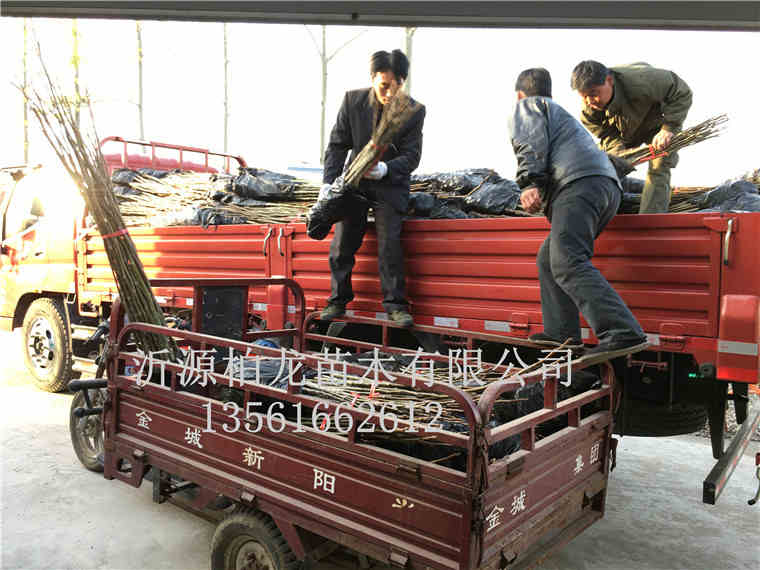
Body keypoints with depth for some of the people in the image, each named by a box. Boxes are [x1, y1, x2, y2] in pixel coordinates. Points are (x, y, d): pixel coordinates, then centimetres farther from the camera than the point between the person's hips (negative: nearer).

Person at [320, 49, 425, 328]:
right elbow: (337, 145, -3)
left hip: (390, 184, -2)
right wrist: (328, 184, -14)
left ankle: (395, 304, -2)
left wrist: (385, 169, -32)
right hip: (354, 180, 2)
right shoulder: (353, 101, -6)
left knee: (389, 243, -14)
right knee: (342, 242, -1)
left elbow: (411, 156, -11)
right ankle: (339, 299, 16)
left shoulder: (414, 111, -10)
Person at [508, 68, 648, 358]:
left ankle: (623, 333, -33)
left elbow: (531, 144, -3)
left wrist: (530, 183, -13)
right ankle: (561, 332, 9)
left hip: (579, 183, -9)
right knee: (548, 259, 15)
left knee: (568, 263, -22)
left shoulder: (528, 105, 17)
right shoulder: (561, 113, 41)